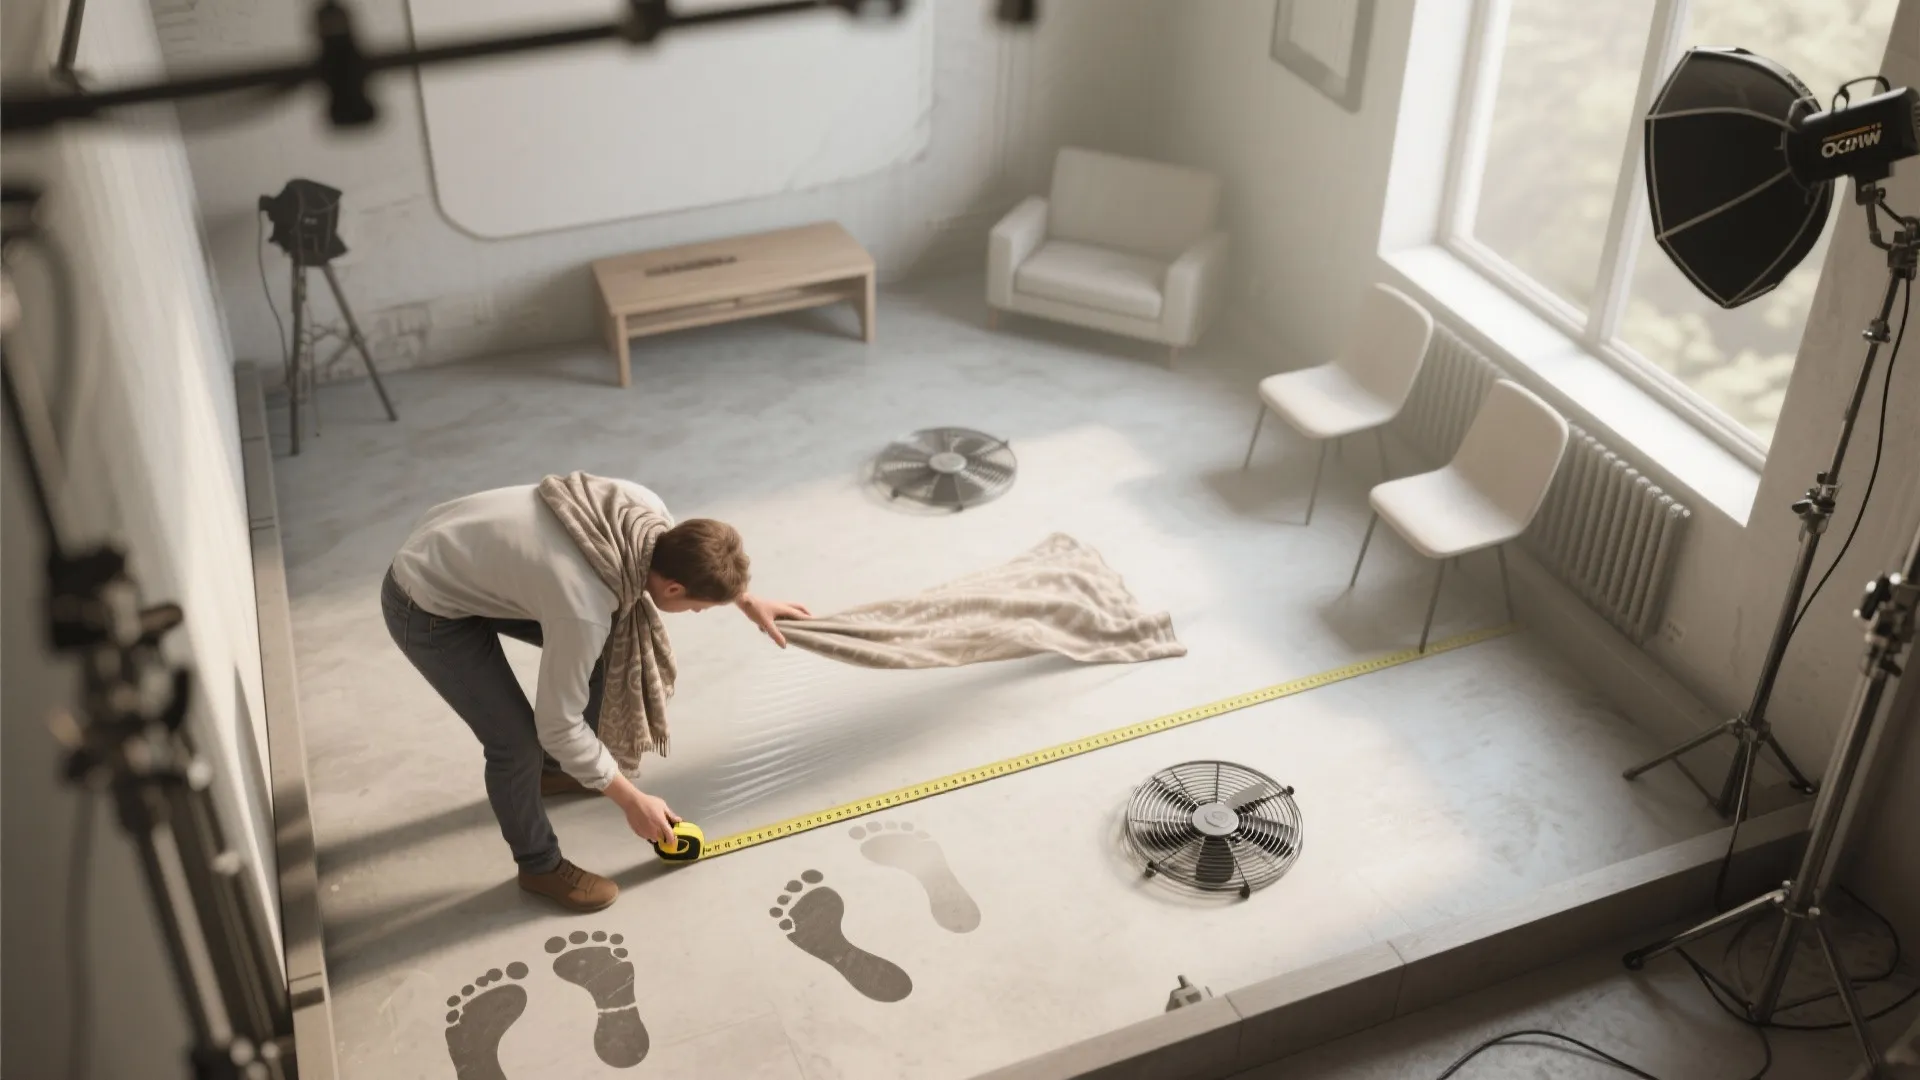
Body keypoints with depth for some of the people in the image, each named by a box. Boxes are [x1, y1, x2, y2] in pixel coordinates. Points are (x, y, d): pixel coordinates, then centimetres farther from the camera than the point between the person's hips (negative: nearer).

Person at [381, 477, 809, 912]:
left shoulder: (646, 510, -17)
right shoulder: (585, 611, -36)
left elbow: (692, 555, 10)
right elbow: (559, 726, -21)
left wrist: (747, 601, 18)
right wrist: (633, 802, -10)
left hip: (464, 555, 8)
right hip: (428, 609, -8)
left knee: (600, 651, 14)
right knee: (519, 742, -8)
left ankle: (557, 768, 39)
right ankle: (540, 865, 19)